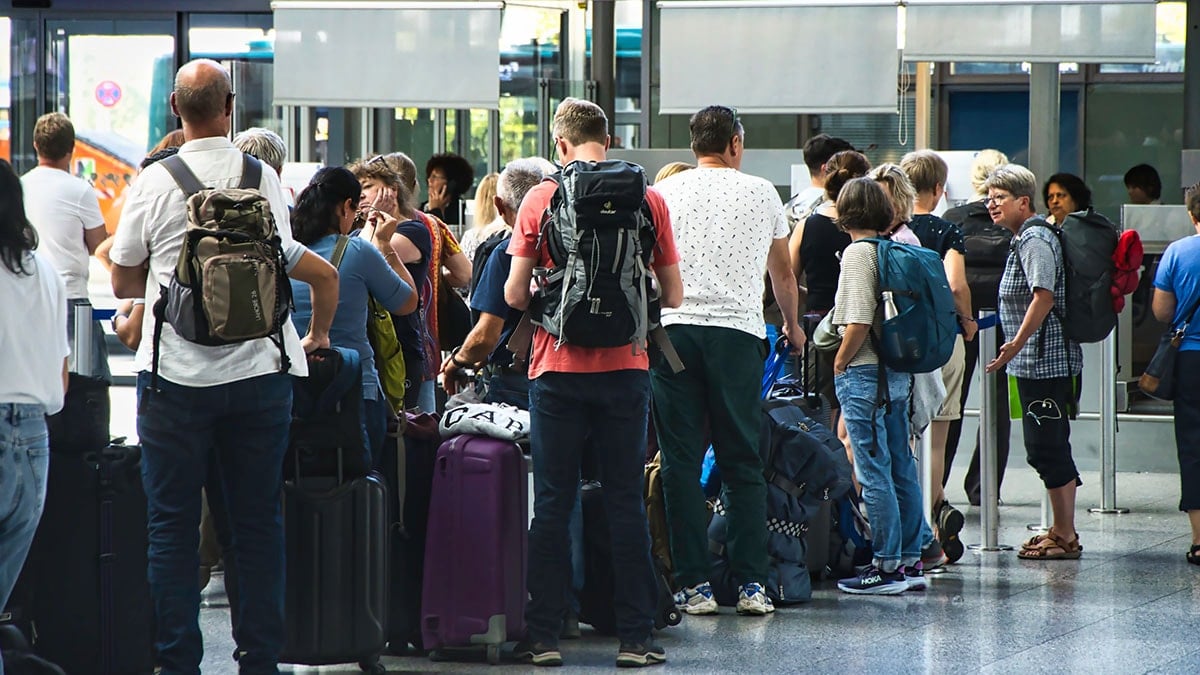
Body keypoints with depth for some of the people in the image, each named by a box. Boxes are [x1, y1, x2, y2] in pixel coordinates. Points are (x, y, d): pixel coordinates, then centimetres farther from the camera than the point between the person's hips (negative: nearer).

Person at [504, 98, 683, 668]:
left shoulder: (541, 200, -2)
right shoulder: (648, 200, 1)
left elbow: (515, 294, -4)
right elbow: (673, 295, 6)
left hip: (559, 368, -1)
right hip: (625, 366, 1)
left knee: (552, 505, 5)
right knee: (626, 503, 5)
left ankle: (543, 636, 5)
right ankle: (635, 637, 4)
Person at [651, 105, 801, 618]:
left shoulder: (664, 193, 9)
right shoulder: (761, 193, 12)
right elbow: (783, 273, 26)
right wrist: (792, 326, 43)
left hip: (673, 328, 0)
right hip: (738, 331, 0)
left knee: (681, 462, 2)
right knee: (743, 463, 5)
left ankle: (694, 585, -1)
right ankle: (751, 584, 1)